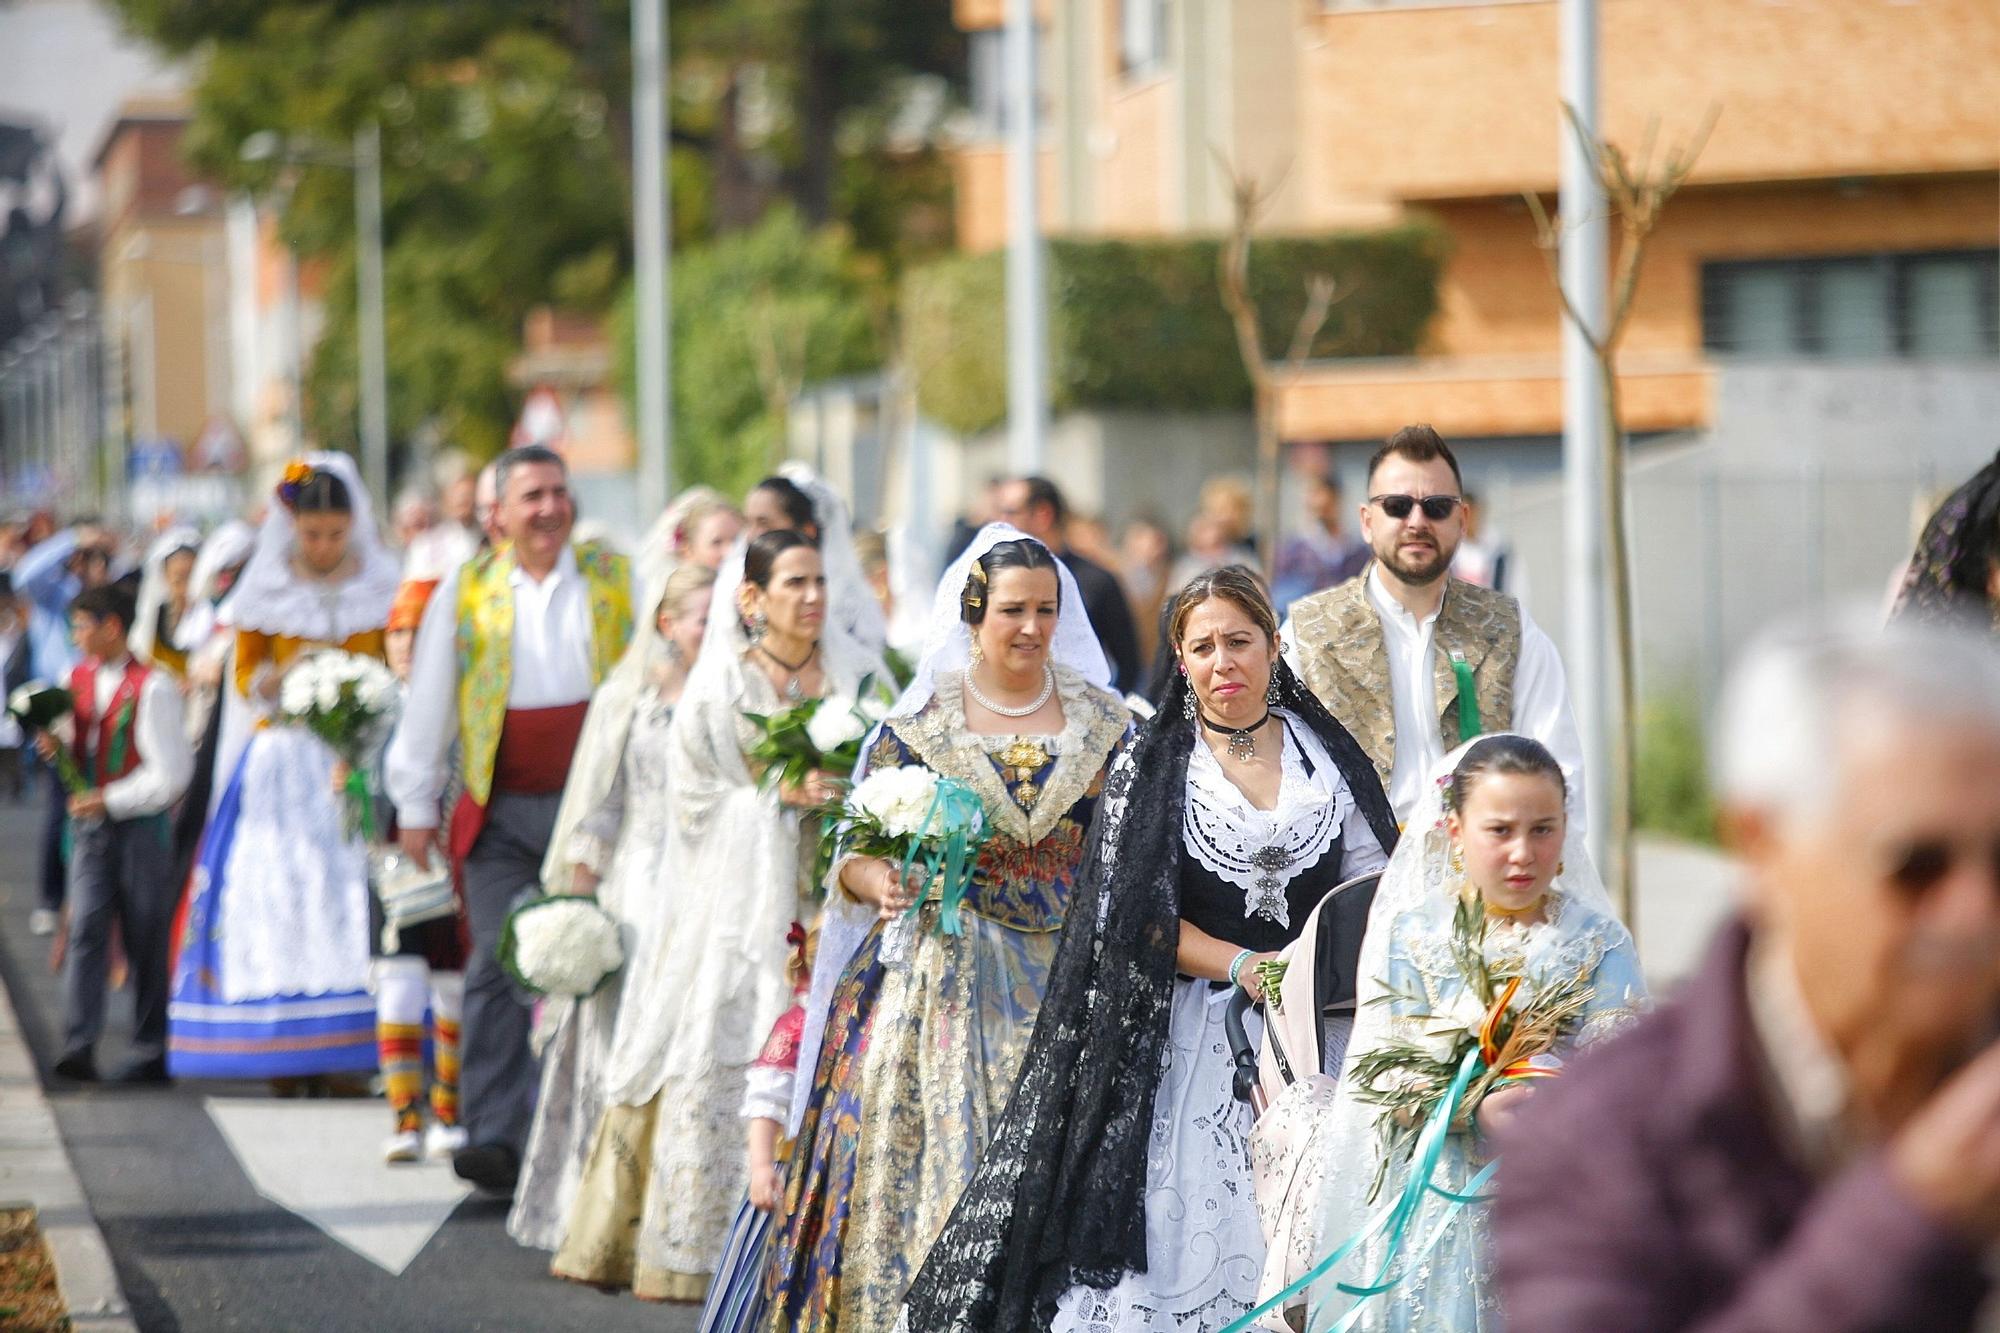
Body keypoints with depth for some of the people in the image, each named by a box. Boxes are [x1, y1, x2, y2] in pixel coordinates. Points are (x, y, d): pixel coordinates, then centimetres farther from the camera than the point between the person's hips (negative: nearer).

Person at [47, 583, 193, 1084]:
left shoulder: (151, 687, -12)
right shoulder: (78, 679, 9)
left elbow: (169, 774, -14)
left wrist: (108, 801, -15)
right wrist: (58, 749, 0)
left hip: (138, 824, -5)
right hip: (89, 823, 5)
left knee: (146, 941, 4)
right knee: (86, 929, -8)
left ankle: (152, 1055, 12)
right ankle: (78, 1048, -15)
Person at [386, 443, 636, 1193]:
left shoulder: (615, 580, 6)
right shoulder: (465, 592, 6)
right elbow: (429, 703, 10)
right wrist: (416, 805, 8)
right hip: (501, 811, 0)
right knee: (498, 967, -6)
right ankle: (494, 1137, -7)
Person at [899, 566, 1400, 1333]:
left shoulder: (1327, 754, 9)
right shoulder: (1148, 771, 4)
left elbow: (1368, 887, 7)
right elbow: (1144, 919, -2)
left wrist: (1337, 967, -12)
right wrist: (1242, 966, -15)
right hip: (1196, 1032, -1)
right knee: (1194, 1219, -10)